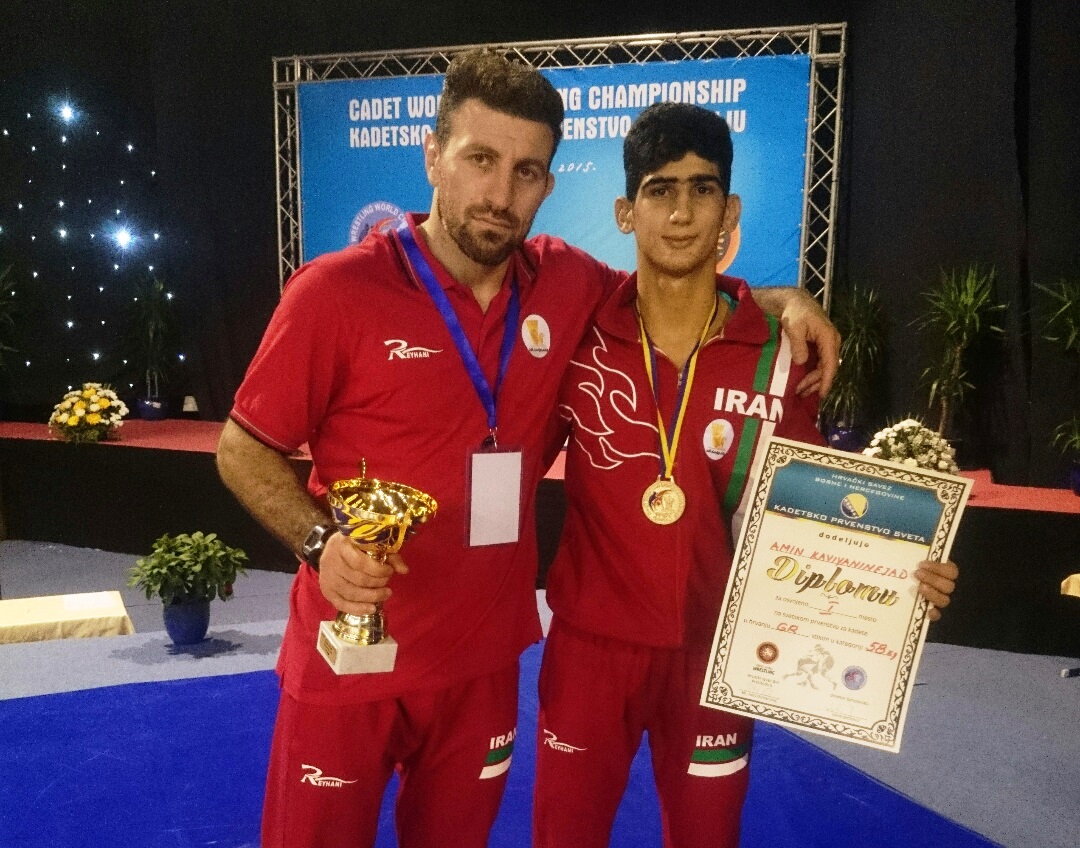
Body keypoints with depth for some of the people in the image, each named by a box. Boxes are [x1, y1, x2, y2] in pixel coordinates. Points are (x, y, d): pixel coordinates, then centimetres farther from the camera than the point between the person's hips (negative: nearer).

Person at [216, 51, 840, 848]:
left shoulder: (567, 283, -5)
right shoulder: (336, 292, -16)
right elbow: (242, 450, -7)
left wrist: (775, 300, -1)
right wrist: (320, 540, -23)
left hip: (483, 657, 4)